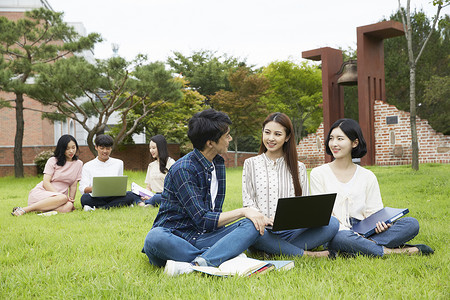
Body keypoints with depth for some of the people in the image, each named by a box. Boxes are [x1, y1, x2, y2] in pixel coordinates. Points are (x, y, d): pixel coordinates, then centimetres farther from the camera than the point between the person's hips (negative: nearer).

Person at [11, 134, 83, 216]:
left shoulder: (79, 164, 13)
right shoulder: (53, 161, 3)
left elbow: (73, 186, 12)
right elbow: (46, 183, -6)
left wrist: (71, 200, -5)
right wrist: (61, 196, -19)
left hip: (59, 196, 3)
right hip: (41, 192, -3)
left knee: (68, 207, -35)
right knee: (62, 198, -38)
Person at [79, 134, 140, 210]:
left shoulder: (118, 163, 17)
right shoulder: (88, 166, 13)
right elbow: (82, 189, 1)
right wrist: (93, 188, -22)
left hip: (114, 197, 2)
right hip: (96, 198, -1)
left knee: (130, 195, -31)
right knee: (85, 198, -36)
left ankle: (98, 208, -33)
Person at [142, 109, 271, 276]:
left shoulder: (219, 163, 13)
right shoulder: (183, 169, -15)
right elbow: (202, 220, -18)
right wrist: (243, 211, -14)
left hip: (203, 237, 7)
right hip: (175, 236, -6)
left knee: (252, 225, -17)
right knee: (154, 239, -40)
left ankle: (196, 264, -35)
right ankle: (226, 257, -31)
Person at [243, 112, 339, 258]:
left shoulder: (299, 168, 16)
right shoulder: (251, 164, 12)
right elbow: (248, 202, 4)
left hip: (292, 230, 2)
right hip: (263, 232, -2)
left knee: (332, 224, -24)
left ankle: (273, 250, -26)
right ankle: (305, 254, -25)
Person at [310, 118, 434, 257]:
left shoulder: (367, 176, 12)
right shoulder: (318, 174, 4)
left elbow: (373, 212, 9)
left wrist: (380, 224, -16)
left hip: (363, 233, 3)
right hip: (336, 233, -3)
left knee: (411, 223, -16)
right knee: (341, 237, -40)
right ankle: (391, 251, -23)